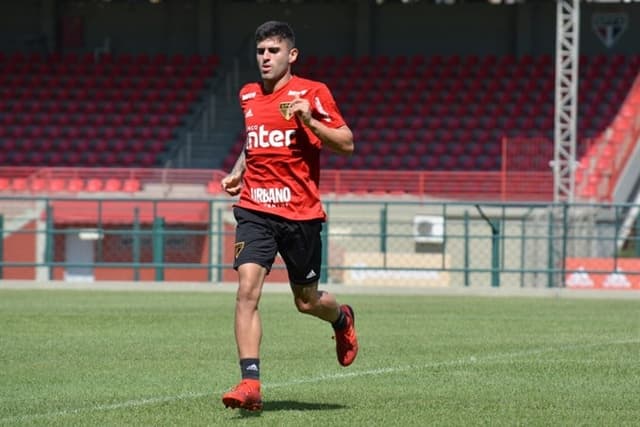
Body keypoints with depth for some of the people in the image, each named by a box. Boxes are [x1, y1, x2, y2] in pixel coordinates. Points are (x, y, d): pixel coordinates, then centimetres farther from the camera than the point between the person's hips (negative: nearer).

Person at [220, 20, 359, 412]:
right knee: (247, 290, -17)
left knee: (306, 302, 9)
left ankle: (342, 318, 46)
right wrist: (238, 172, 14)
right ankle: (250, 383, -20)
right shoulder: (248, 96, 12)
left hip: (301, 213, -3)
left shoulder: (312, 93, -5)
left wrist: (309, 121, -21)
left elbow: (347, 144, -7)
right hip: (255, 210, 3)